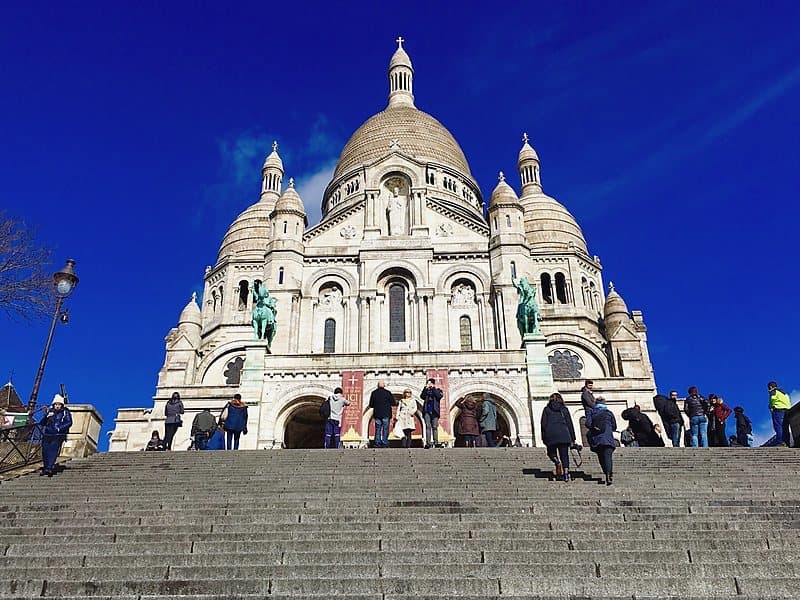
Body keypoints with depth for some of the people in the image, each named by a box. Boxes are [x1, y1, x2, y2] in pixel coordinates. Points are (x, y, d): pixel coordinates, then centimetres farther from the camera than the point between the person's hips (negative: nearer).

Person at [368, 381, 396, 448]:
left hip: (377, 414, 3)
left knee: (377, 429, 8)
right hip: (386, 414, -2)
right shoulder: (387, 392, -6)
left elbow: (371, 405, 6)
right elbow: (393, 403, -3)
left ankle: (377, 443, 4)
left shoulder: (374, 393, 2)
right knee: (385, 429, 2)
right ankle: (384, 443, -2)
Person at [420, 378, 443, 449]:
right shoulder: (426, 391, 15)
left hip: (434, 411, -1)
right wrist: (426, 388, -6)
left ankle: (436, 442, 2)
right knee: (428, 426, -6)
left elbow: (439, 396, -9)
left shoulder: (438, 390, 11)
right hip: (427, 411, 1)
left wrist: (433, 388, -6)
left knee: (435, 427, -1)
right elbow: (422, 396, -1)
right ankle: (428, 443, -10)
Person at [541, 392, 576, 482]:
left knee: (551, 452, 16)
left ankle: (557, 462, -14)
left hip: (550, 434, -1)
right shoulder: (564, 409, 13)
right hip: (563, 434, 1)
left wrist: (544, 438, 8)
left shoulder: (546, 409, 10)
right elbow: (569, 424, 11)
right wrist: (572, 438, 14)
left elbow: (544, 424, 5)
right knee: (564, 455, 3)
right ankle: (566, 474, -9)